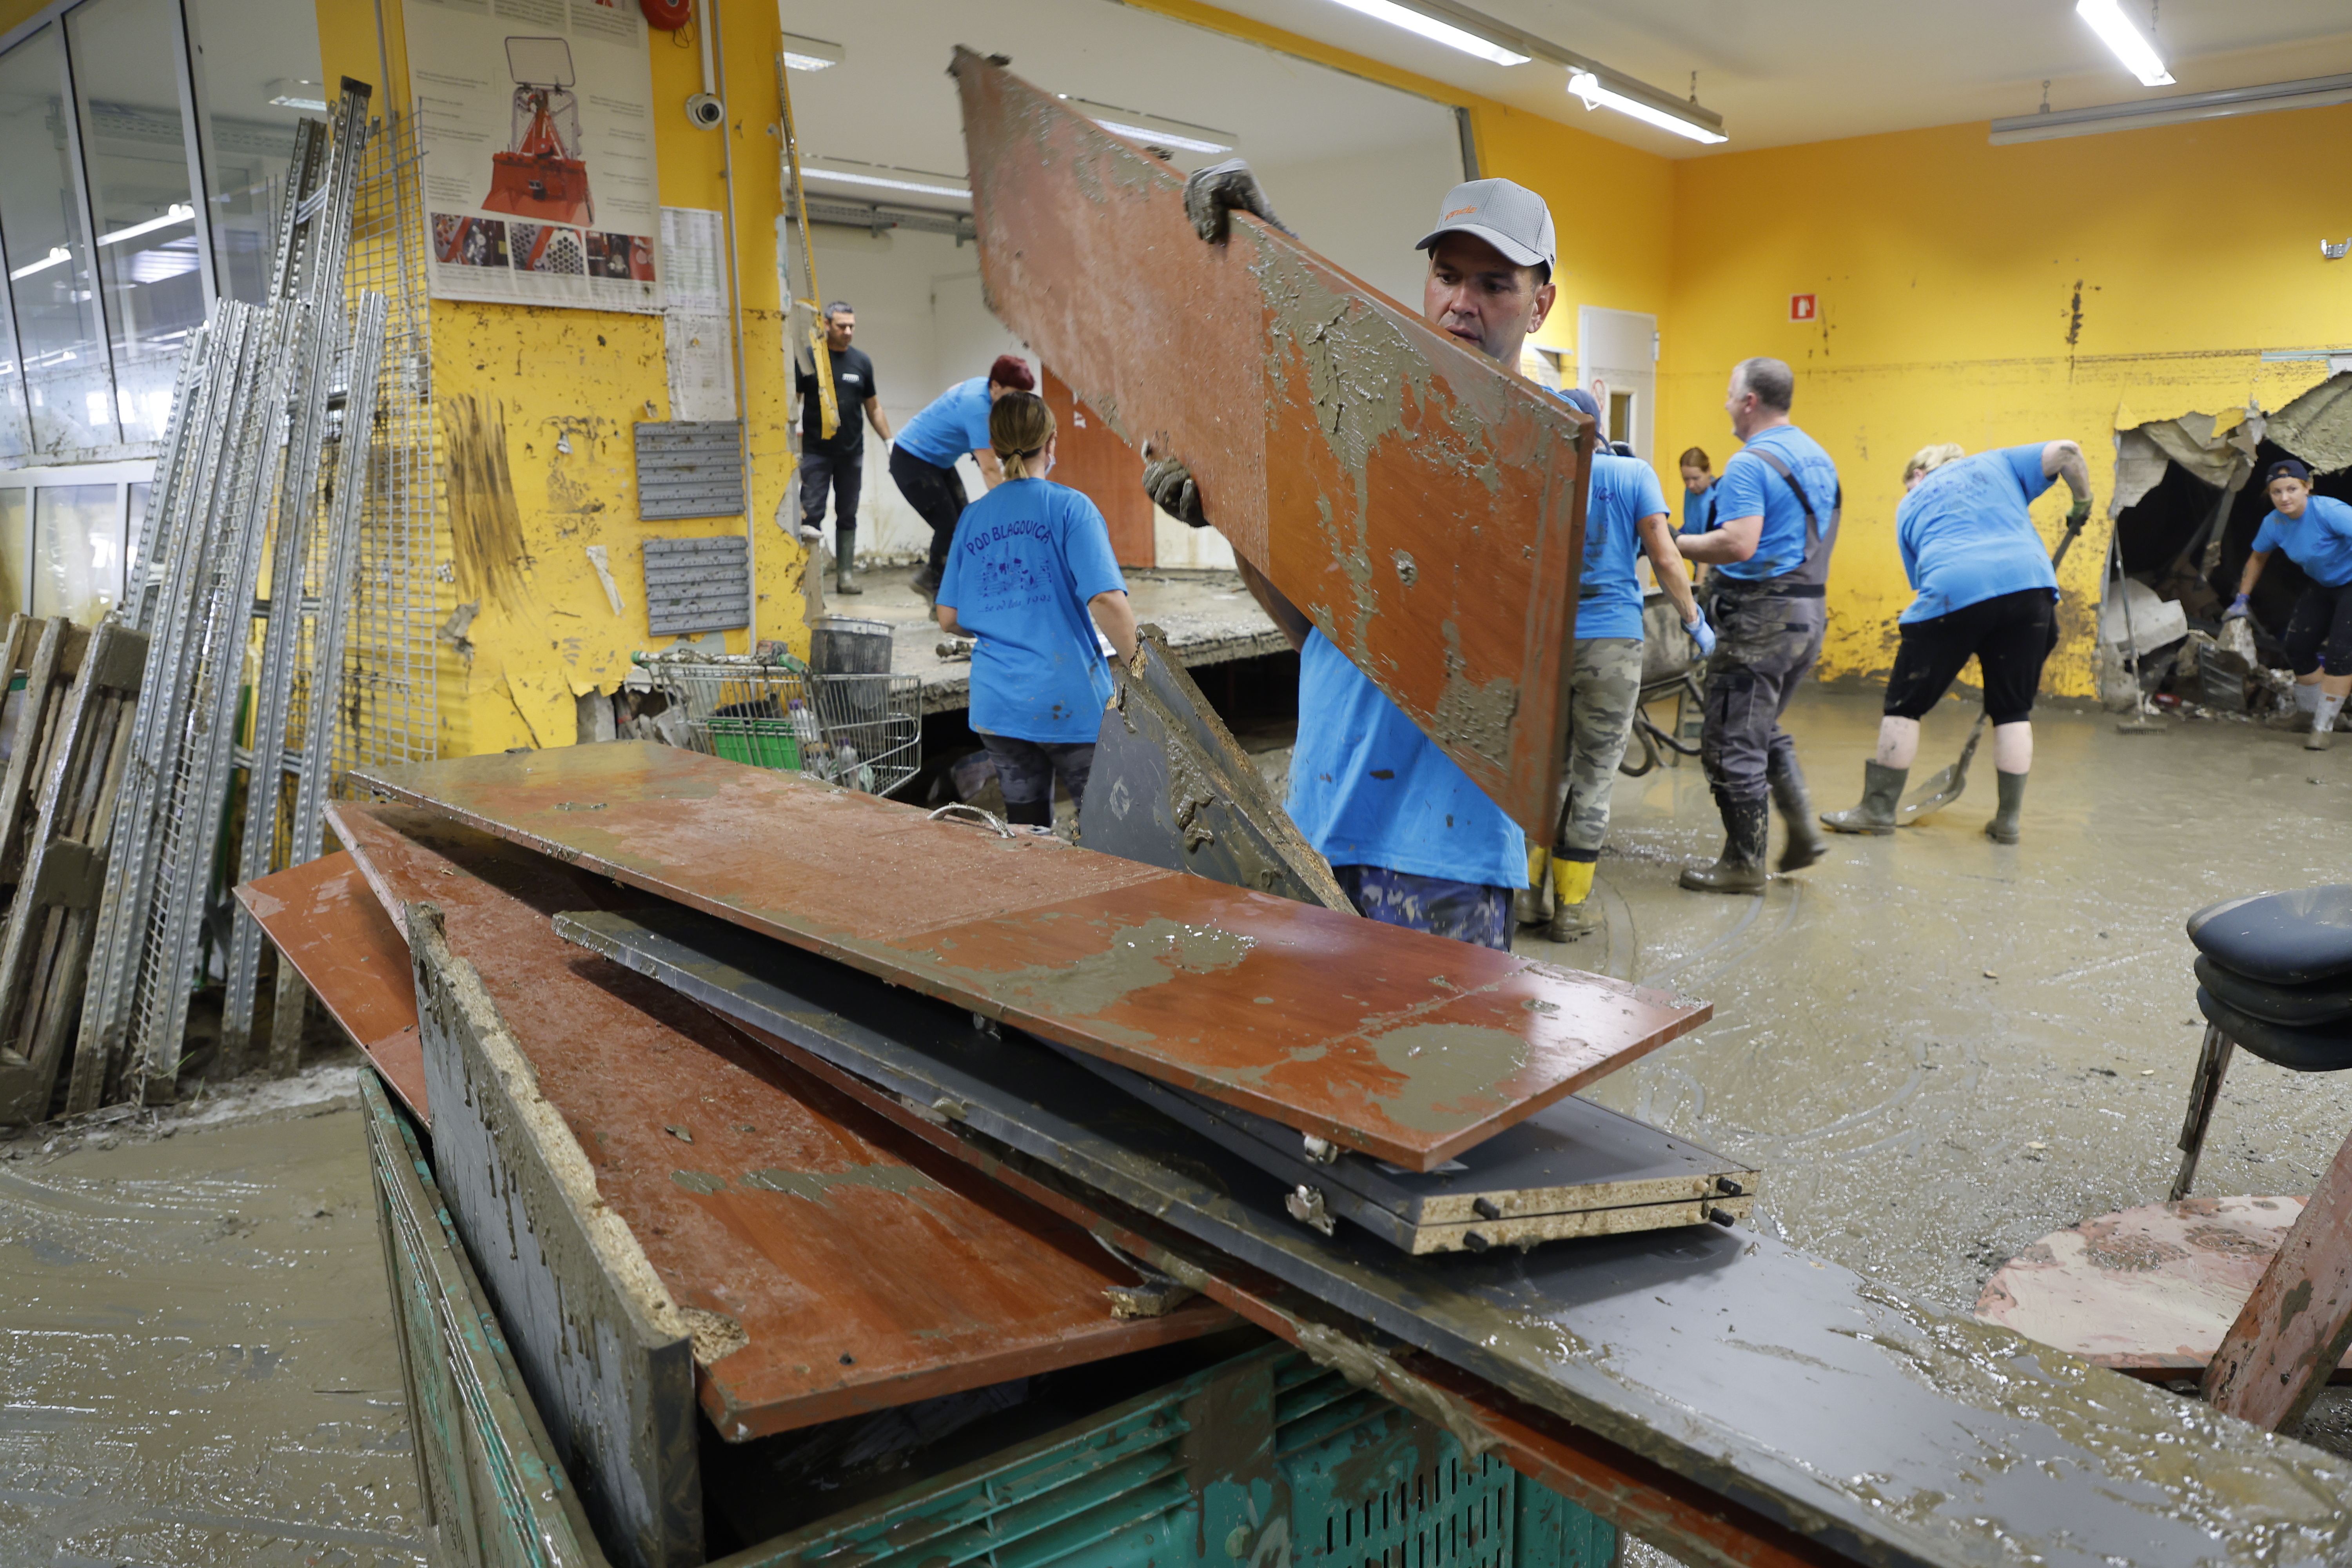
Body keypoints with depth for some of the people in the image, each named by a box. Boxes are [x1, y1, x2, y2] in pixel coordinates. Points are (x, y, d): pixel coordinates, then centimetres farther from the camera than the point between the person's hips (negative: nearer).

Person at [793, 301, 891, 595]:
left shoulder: (861, 361, 9)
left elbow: (873, 407, 15)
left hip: (851, 452, 4)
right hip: (816, 451, -4)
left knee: (848, 516, 8)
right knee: (811, 513, -8)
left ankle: (845, 575, 14)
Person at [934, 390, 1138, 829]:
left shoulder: (972, 518, 7)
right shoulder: (1070, 507, -7)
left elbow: (948, 619, 8)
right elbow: (1106, 601, -19)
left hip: (996, 706, 5)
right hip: (1069, 702, -4)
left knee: (1027, 829, 13)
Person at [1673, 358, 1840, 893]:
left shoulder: (1750, 464, -15)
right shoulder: (1818, 457, 14)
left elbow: (1738, 545, -26)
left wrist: (1675, 542, -15)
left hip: (1761, 614, -10)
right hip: (1809, 608, 10)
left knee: (1731, 743, -1)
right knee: (1765, 730, 23)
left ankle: (1744, 863, 6)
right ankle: (1803, 830, 18)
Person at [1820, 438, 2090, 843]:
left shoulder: (1910, 507, 24)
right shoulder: (1996, 464, 26)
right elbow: (2065, 452, 11)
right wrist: (2082, 502, 27)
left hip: (1953, 593, -2)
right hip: (2030, 582, 2)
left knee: (1905, 704, 10)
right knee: (2013, 711, 12)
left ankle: (1879, 809, 14)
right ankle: (2008, 821, 15)